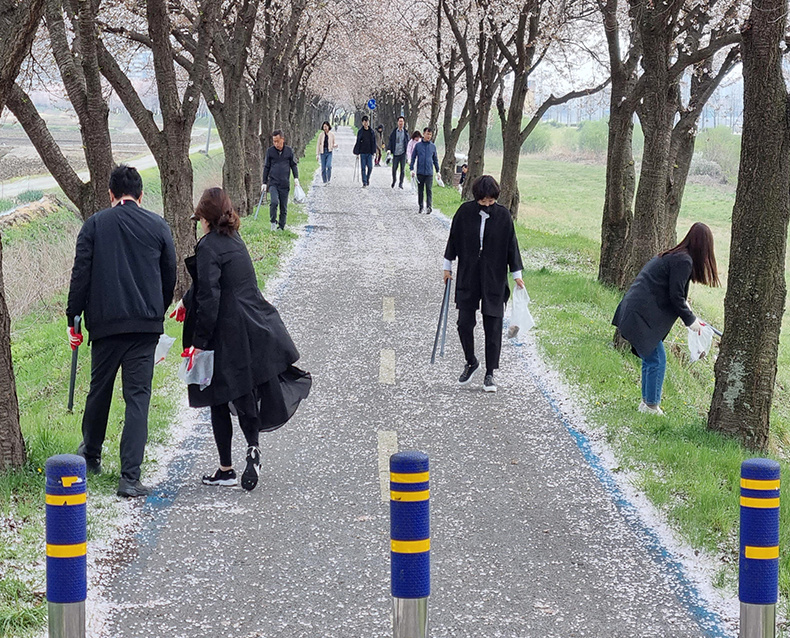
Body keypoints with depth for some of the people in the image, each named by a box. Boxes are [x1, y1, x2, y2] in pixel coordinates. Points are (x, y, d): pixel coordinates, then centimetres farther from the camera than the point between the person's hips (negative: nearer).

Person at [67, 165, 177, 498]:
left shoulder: (94, 225, 2)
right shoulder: (158, 226, 4)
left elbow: (80, 275, -1)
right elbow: (170, 278, 9)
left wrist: (73, 319, 6)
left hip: (105, 323, 1)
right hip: (146, 325, -1)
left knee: (99, 390, 18)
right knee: (138, 396, -2)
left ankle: (90, 455, 38)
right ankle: (130, 477, -9)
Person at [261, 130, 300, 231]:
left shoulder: (289, 151, 4)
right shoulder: (270, 151, 3)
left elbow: (294, 165, 13)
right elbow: (266, 167, 10)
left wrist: (296, 178, -1)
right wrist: (264, 182, 8)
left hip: (285, 184, 1)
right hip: (273, 182, -1)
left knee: (284, 207, 4)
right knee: (274, 202, -21)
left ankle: (281, 226, 17)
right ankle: (273, 222, -2)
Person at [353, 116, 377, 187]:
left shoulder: (371, 132, 5)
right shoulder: (360, 132, 2)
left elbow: (374, 143, 7)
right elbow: (358, 142, 4)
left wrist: (373, 152, 0)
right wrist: (357, 152, 0)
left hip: (369, 152, 1)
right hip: (362, 152, -1)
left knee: (370, 167, -2)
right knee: (363, 168, -2)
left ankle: (368, 178, 24)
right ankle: (364, 183, 1)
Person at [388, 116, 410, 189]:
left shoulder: (406, 132, 7)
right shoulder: (394, 132, 4)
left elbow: (408, 142, 12)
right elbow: (390, 141, 5)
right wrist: (389, 149, -8)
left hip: (403, 153, 0)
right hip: (395, 153, 0)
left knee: (403, 169, -1)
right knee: (394, 168, 3)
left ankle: (401, 183, 8)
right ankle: (394, 181, 26)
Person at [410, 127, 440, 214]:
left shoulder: (433, 146, 6)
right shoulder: (418, 145, 3)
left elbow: (435, 159, 13)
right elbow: (413, 157, 7)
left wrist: (438, 171, 12)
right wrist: (412, 169, 0)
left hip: (429, 172, 0)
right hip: (420, 172, 0)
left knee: (429, 190, -5)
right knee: (420, 190, 8)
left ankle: (429, 207, -8)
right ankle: (421, 206, 17)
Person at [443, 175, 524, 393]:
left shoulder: (503, 216, -5)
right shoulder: (465, 212, -3)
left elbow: (511, 245, 2)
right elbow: (454, 239, 7)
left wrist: (517, 274, 4)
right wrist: (448, 267, 10)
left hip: (494, 279, -1)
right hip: (468, 277, 1)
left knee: (493, 328, 1)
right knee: (464, 323, 0)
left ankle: (490, 373, 10)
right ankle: (471, 362, 25)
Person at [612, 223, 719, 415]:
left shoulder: (672, 256, 15)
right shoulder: (683, 261, -14)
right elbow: (675, 296, -14)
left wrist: (684, 304, 29)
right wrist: (690, 320, -3)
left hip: (634, 312, 10)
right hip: (641, 316, -10)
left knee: (650, 360, 18)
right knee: (657, 361, -2)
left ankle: (646, 403, 27)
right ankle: (651, 406, 6)